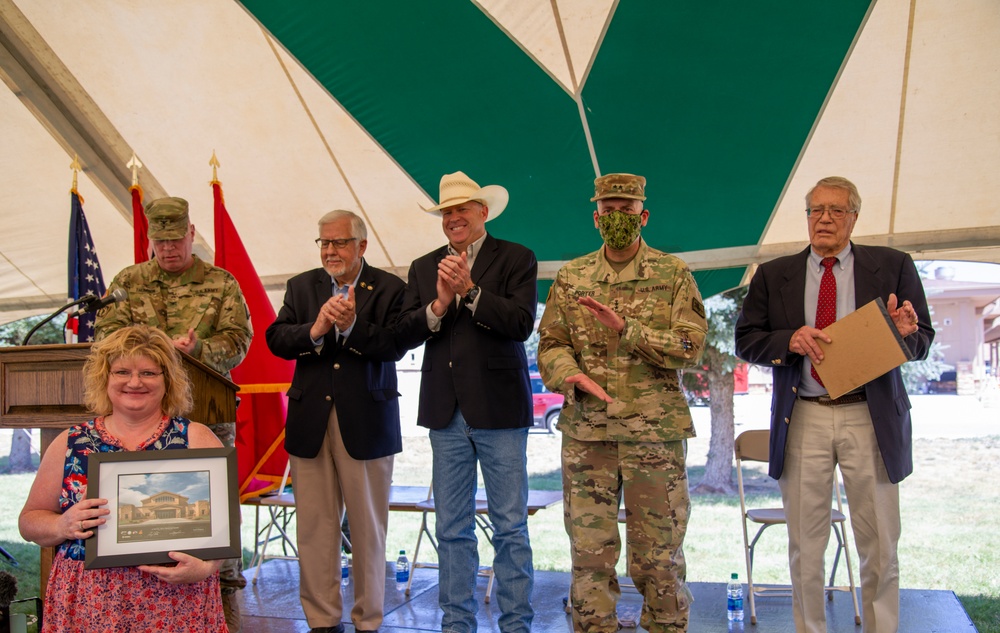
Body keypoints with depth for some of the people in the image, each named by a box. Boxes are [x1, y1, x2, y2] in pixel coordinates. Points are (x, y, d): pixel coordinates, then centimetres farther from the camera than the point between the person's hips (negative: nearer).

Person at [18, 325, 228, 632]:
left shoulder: (196, 439, 1)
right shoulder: (71, 443, 6)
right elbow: (29, 520, 10)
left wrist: (205, 566, -18)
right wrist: (62, 526, -11)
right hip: (87, 605, 2)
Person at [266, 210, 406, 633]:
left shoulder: (390, 289, 0)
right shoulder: (302, 286, 10)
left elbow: (394, 346, -11)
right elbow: (276, 340, 0)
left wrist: (351, 326, -25)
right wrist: (314, 330, -18)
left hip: (366, 423, -3)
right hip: (310, 422, 3)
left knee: (368, 527, 6)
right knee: (315, 527, 8)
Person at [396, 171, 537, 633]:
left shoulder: (516, 259, 2)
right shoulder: (424, 267, 13)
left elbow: (522, 323, -12)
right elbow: (404, 334, 4)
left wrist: (470, 291, -16)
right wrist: (438, 305, -12)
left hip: (499, 408, -3)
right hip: (446, 412, 4)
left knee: (510, 526, 3)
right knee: (452, 528, 10)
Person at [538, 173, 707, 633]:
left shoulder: (673, 274, 3)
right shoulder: (571, 277, 10)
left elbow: (690, 347, -5)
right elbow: (550, 344, 9)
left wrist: (627, 329, -17)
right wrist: (570, 375, -13)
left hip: (655, 431, -2)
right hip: (585, 431, 2)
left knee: (659, 552, 7)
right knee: (589, 551, 7)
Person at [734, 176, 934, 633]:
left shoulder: (892, 266, 7)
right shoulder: (773, 275, 9)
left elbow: (923, 341, 6)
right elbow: (746, 341, 7)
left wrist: (904, 333, -17)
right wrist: (790, 340, -12)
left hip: (870, 418, 0)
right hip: (803, 419, 1)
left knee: (879, 544, 6)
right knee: (804, 544, 8)